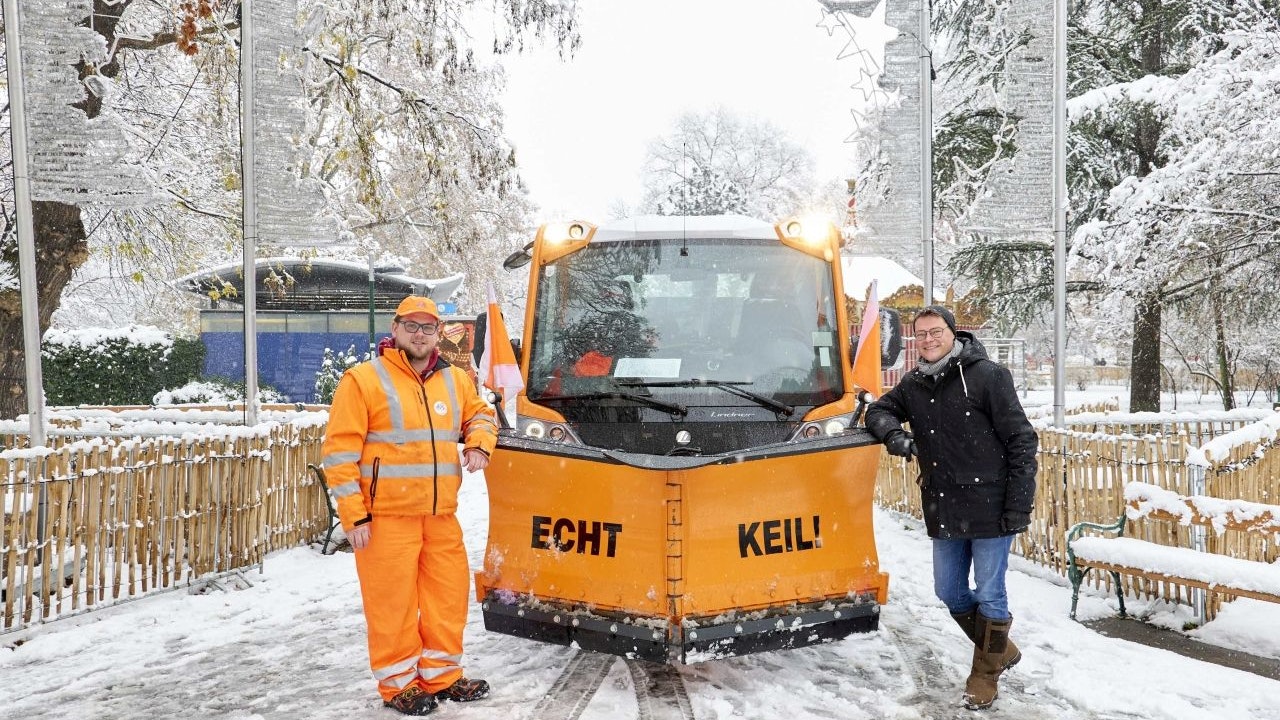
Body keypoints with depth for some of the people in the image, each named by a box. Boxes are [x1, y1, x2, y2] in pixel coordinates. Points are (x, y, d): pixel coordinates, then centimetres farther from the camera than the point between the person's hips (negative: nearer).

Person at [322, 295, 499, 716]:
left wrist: (479, 443, 4)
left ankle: (441, 676, 29)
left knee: (449, 596, 13)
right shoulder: (364, 379, -7)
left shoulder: (454, 380, 11)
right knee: (393, 602, 2)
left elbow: (480, 413, 28)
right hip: (386, 517, -6)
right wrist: (354, 515, -13)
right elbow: (340, 452, -9)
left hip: (441, 516, 6)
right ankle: (398, 684, 19)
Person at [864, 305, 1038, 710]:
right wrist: (893, 433, -6)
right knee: (950, 593, 16)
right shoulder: (913, 385, 7)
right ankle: (1001, 650, 39)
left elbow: (1021, 442, -9)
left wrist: (1019, 506, -13)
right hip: (944, 513, 6)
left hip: (989, 509, -6)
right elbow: (879, 411, 19)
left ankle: (985, 673, 25)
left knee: (989, 595, 4)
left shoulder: (988, 376, -9)